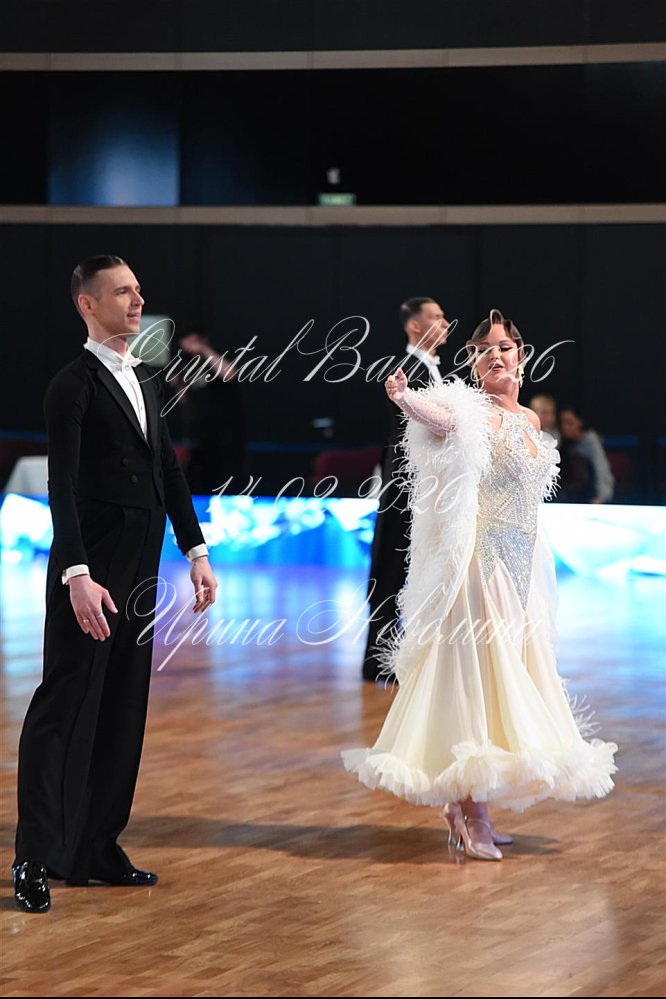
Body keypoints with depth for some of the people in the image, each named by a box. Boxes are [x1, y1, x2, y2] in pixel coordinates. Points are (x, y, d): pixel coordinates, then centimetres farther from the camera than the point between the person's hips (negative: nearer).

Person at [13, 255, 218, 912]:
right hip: (91, 570, -8)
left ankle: (97, 846, 18)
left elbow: (169, 471, 18)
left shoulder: (147, 381, 15)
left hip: (139, 569, 8)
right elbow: (63, 488, -17)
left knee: (122, 710, 10)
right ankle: (37, 858, -1)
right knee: (66, 707, -5)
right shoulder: (73, 385, -10)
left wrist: (196, 551, 12)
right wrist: (77, 575, -26)